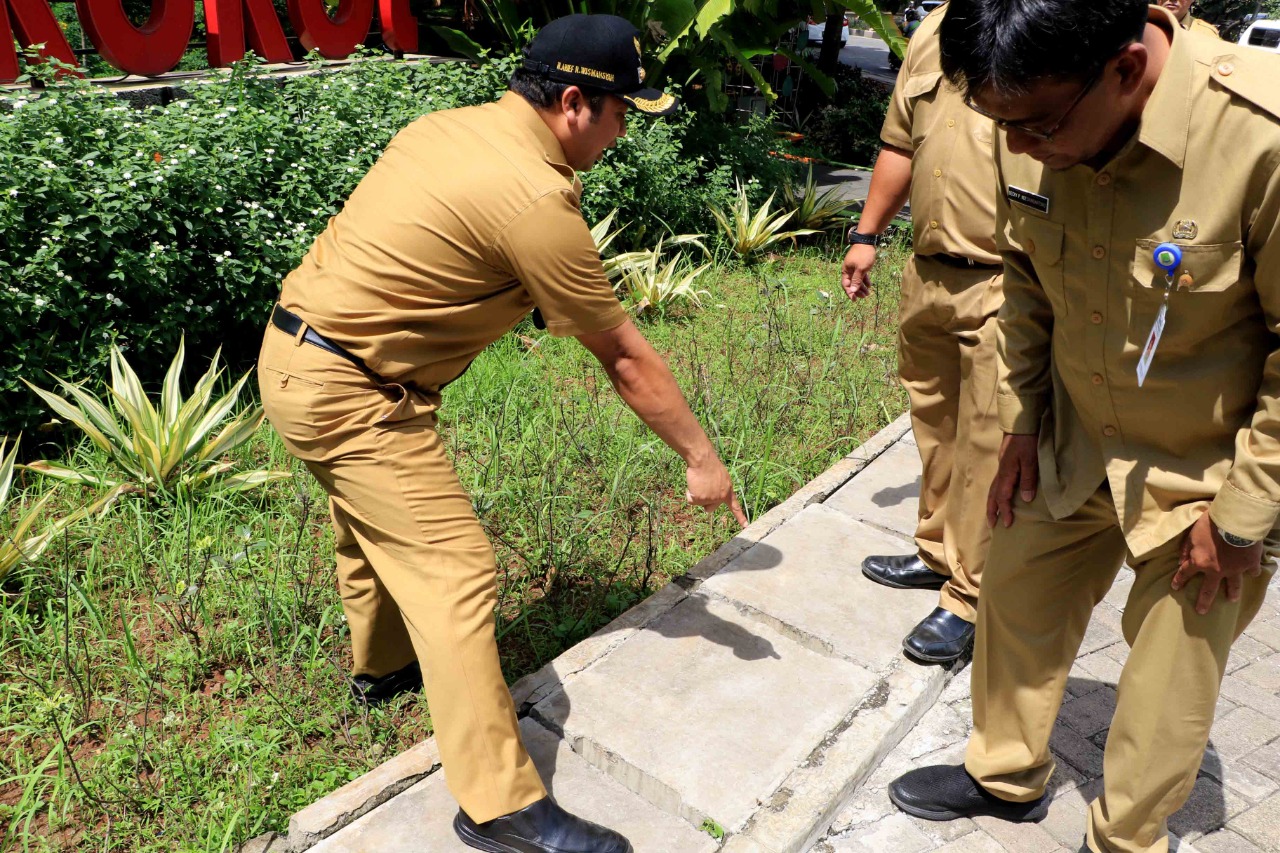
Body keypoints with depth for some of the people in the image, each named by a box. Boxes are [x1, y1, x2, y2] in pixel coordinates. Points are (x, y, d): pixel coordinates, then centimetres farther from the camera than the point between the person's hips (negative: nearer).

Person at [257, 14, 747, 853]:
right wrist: (702, 456, -4)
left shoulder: (449, 125, 5)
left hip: (297, 351, 10)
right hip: (350, 394, -10)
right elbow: (625, 357, -15)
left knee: (377, 526, 27)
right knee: (456, 575, -7)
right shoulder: (535, 200, -22)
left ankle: (383, 664, 52)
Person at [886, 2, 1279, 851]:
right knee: (1017, 598, 17)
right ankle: (1006, 777, 43)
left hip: (1211, 473, -4)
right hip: (1072, 446, 5)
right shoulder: (1038, 125, -14)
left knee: (1170, 678, 10)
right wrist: (1023, 419, 5)